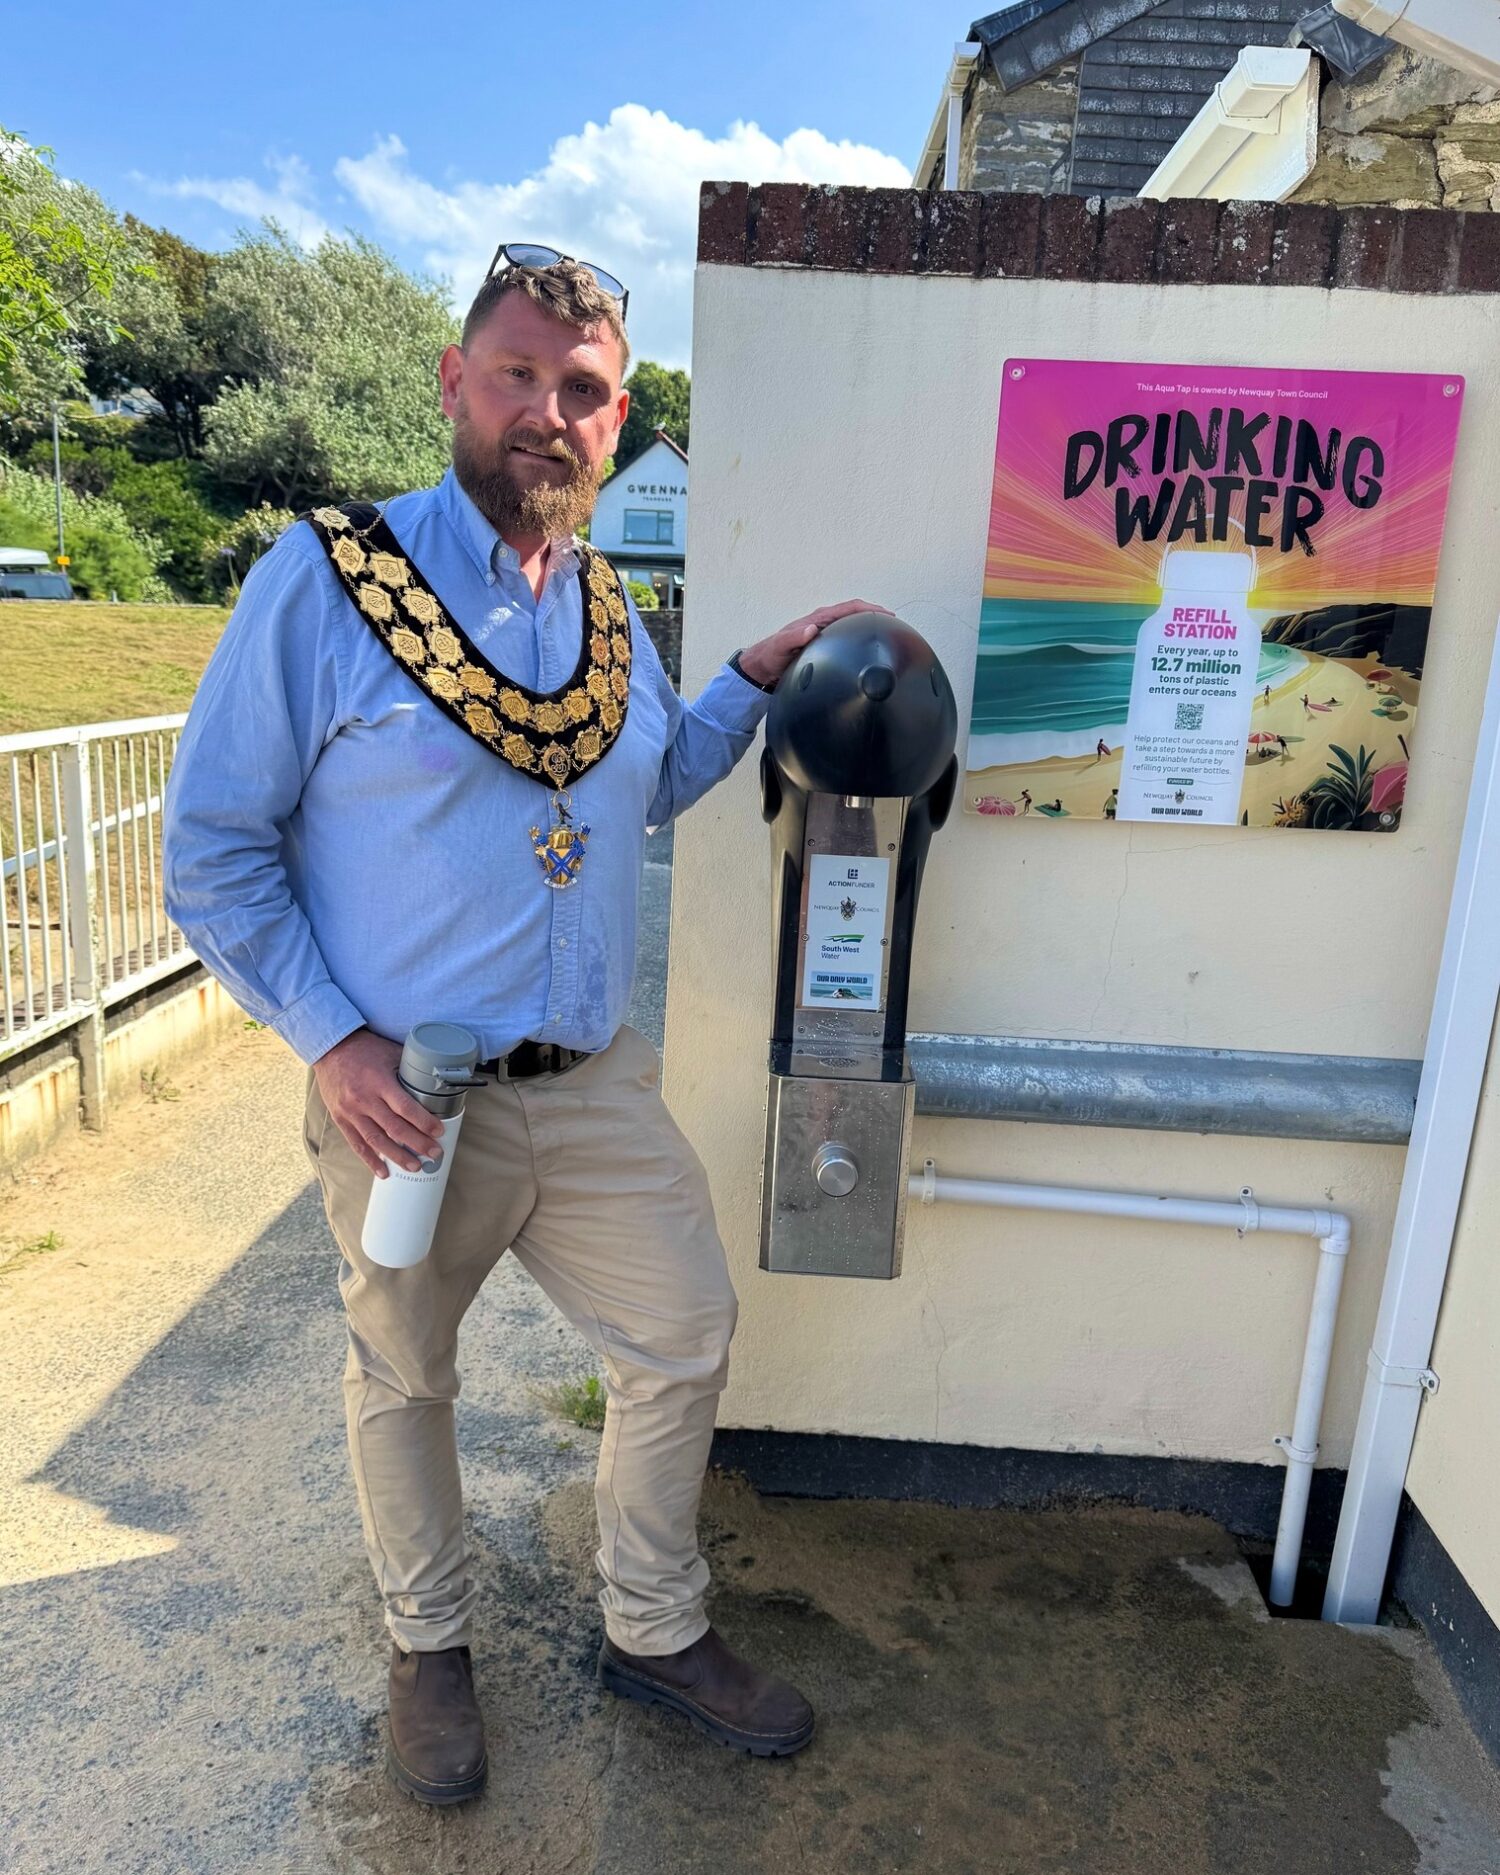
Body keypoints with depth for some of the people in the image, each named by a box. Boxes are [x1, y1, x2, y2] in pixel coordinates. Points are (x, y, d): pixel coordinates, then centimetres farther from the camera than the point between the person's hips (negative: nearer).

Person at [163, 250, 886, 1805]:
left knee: (684, 1344, 13)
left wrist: (759, 673, 9)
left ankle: (654, 1631, 40)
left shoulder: (606, 607, 7)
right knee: (404, 1379, 17)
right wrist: (329, 1040, -17)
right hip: (405, 1098, -4)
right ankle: (428, 1647, 46)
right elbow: (213, 849, -9)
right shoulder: (327, 577, -10)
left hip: (598, 1088, 5)